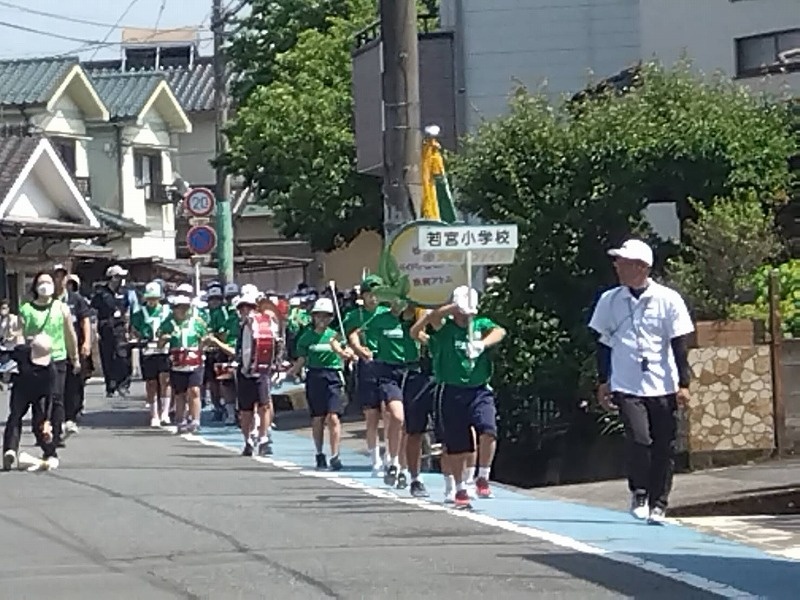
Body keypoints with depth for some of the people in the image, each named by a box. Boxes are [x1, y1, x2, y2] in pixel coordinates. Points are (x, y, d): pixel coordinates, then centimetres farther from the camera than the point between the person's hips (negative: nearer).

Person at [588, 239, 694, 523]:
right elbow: (604, 343, 13)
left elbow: (679, 345, 0)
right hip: (627, 386, 0)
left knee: (664, 448, 1)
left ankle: (658, 505, 14)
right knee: (639, 438, -16)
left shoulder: (668, 299, -2)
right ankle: (639, 493, 7)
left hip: (663, 387, 0)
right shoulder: (610, 300, 5)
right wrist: (603, 382, 10)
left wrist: (684, 383, -5)